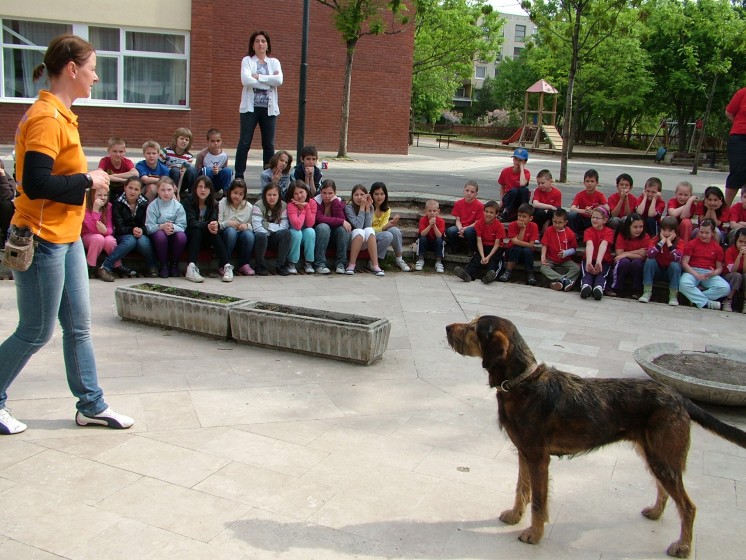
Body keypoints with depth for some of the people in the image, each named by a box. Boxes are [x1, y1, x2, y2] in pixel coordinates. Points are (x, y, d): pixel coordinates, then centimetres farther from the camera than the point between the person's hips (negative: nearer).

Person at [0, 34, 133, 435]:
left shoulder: (60, 115, 11)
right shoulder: (46, 118, -18)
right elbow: (35, 184, -26)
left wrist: (88, 178, 2)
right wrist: (87, 180, -16)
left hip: (66, 238, 9)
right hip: (42, 241, -9)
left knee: (78, 326, 13)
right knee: (36, 333, 4)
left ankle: (91, 406, 24)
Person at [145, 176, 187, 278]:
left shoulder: (178, 206, 1)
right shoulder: (152, 206, -3)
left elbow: (182, 226, -7)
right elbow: (149, 227, -11)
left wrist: (173, 227, -30)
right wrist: (161, 227, -30)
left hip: (173, 236, 1)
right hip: (158, 233, -1)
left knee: (182, 236, -32)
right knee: (160, 234, -36)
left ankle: (174, 265, -7)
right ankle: (164, 265, -14)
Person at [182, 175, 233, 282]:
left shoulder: (213, 204, 3)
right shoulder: (188, 200, -9)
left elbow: (215, 221, -11)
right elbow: (191, 222, -21)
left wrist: (215, 226, -37)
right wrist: (207, 225, -38)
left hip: (205, 238, 3)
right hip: (189, 236, -3)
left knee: (215, 232, -26)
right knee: (197, 231, -33)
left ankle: (226, 266, -36)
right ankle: (191, 268, -46)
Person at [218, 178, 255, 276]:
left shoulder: (249, 206, 4)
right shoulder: (222, 204, -3)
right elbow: (217, 224, -7)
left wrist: (247, 226, -18)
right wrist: (227, 223, -27)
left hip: (242, 233, 2)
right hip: (226, 233, -2)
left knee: (249, 234, -32)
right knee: (231, 231, -36)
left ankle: (244, 265, -15)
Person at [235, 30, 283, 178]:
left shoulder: (274, 62, 12)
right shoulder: (247, 60, 6)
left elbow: (279, 80, -7)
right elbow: (246, 80, -12)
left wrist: (258, 77, -11)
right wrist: (269, 81, -10)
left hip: (269, 108, 2)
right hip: (250, 107, -2)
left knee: (269, 145, 4)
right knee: (244, 143, -4)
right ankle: (239, 176, 0)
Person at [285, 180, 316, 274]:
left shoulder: (312, 203, -12)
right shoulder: (291, 205, -22)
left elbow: (310, 224, -19)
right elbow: (297, 225, -35)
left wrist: (306, 206, -24)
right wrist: (303, 210, -24)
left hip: (307, 236, 3)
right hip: (294, 235, -3)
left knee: (311, 231, -29)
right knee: (297, 233, -34)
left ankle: (308, 263, -18)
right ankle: (291, 263, -19)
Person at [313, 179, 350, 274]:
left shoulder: (338, 202, -2)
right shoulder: (316, 202, -11)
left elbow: (341, 219, -18)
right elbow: (320, 219, -28)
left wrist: (335, 202, -21)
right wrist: (341, 221, -32)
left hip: (334, 236, 3)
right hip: (319, 233, -3)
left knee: (343, 229, -28)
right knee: (323, 227, -35)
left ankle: (341, 263, -21)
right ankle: (319, 264, -33)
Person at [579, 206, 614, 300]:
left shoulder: (609, 232, -5)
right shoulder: (588, 231, -3)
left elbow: (603, 245, -26)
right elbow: (589, 245, -24)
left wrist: (599, 261, -45)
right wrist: (588, 261, -43)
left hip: (604, 261, 0)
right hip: (589, 259, 1)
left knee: (601, 274, -30)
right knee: (587, 274, -30)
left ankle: (599, 288, -58)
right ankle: (585, 286, -58)